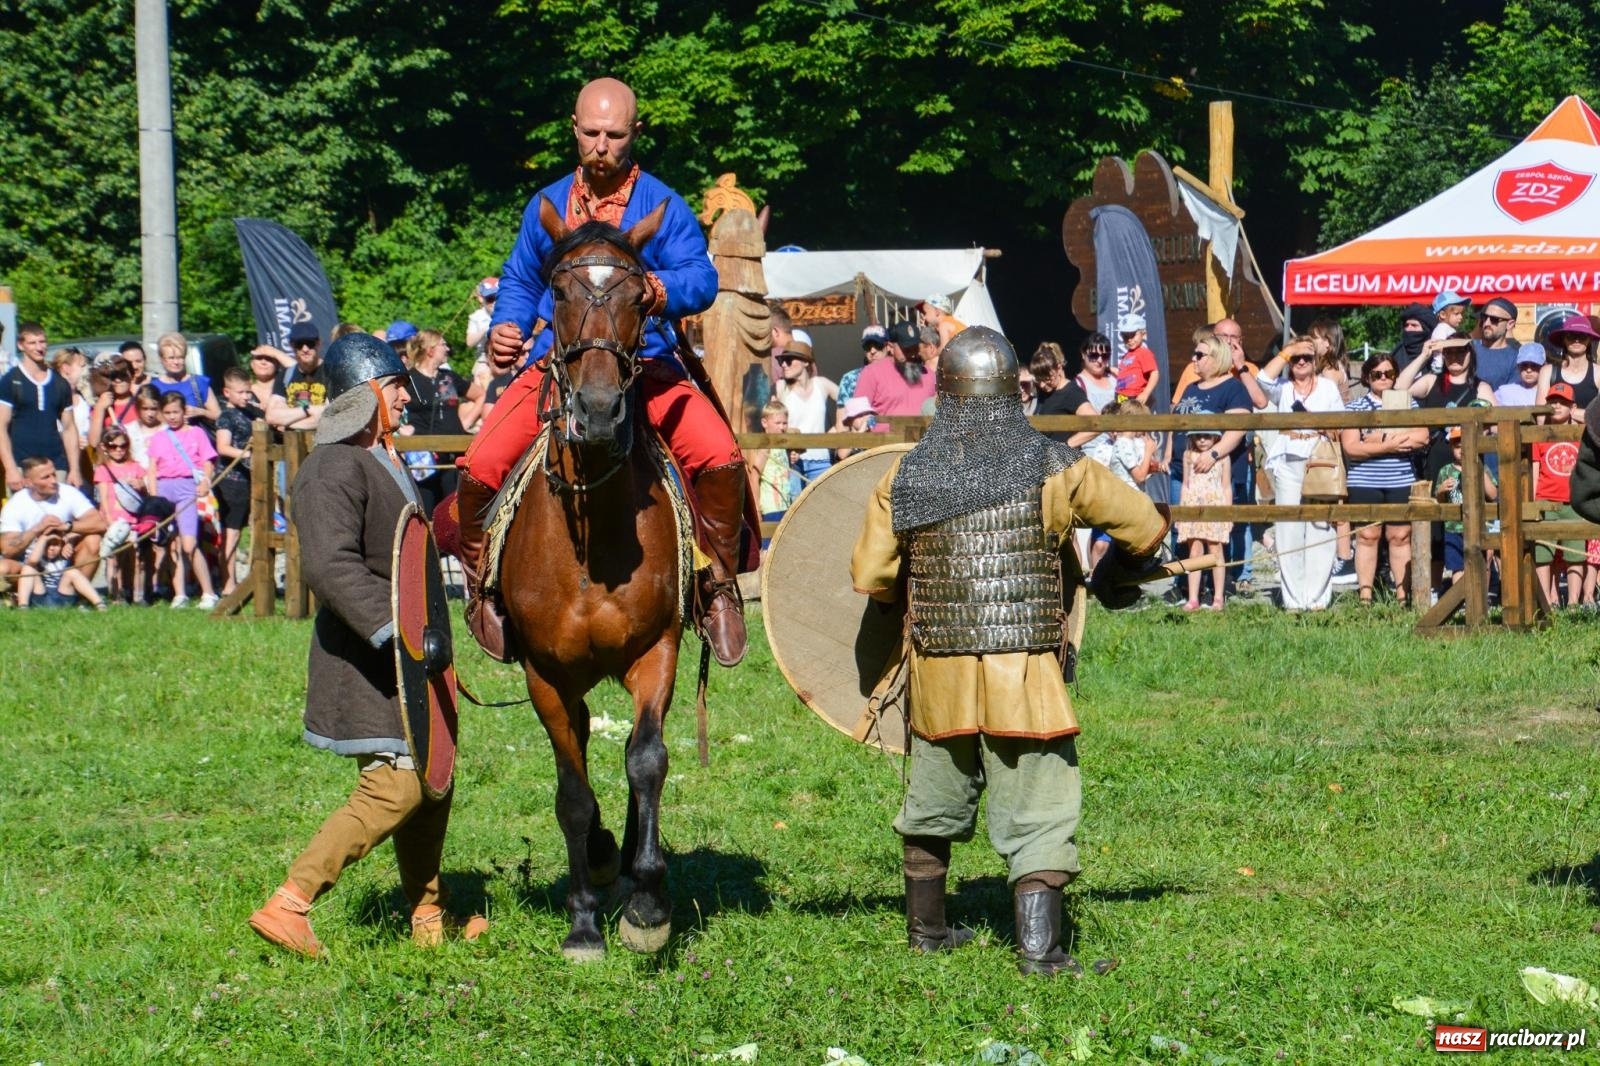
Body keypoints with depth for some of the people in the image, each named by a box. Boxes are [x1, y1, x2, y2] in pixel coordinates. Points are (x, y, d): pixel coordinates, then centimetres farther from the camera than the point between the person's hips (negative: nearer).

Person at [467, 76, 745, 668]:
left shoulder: (661, 204, 2)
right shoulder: (547, 205, 12)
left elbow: (701, 279, -10)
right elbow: (520, 282, 23)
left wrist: (660, 290, -32)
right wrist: (506, 326, 1)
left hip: (645, 362, -2)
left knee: (718, 457, -26)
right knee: (479, 469, -18)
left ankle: (719, 583, -5)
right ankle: (481, 585, 8)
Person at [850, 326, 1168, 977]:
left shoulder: (905, 478, -1)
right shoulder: (1053, 469, -6)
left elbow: (870, 578, 4)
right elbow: (1146, 526, 3)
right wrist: (1117, 576, 23)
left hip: (938, 671, 3)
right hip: (1024, 676, -3)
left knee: (935, 802, 20)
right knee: (1036, 809, 0)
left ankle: (926, 927, 35)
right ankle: (1037, 946, -10)